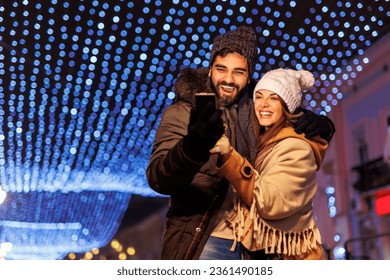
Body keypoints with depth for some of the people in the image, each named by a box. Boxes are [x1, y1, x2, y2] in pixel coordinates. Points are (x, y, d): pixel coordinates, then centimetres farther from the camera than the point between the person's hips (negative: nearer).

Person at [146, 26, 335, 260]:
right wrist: (193, 145, -38)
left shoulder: (259, 111, 3)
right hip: (197, 244, -3)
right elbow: (158, 179, -19)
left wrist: (320, 125, -9)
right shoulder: (182, 112, -6)